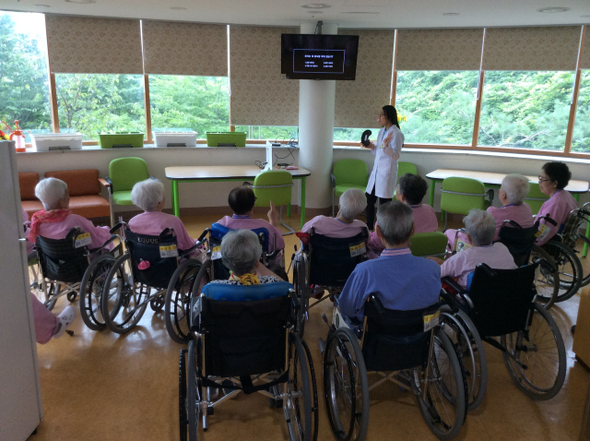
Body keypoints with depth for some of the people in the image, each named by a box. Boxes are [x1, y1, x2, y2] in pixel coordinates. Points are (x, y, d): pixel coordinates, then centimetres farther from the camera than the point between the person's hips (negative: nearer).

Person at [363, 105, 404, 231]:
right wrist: (372, 147, 5)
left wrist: (386, 146, -31)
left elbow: (396, 156, -16)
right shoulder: (381, 131, 13)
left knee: (384, 203, -2)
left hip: (387, 172, -8)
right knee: (369, 200, 11)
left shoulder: (396, 134, -12)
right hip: (376, 171, 8)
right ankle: (369, 228, 24)